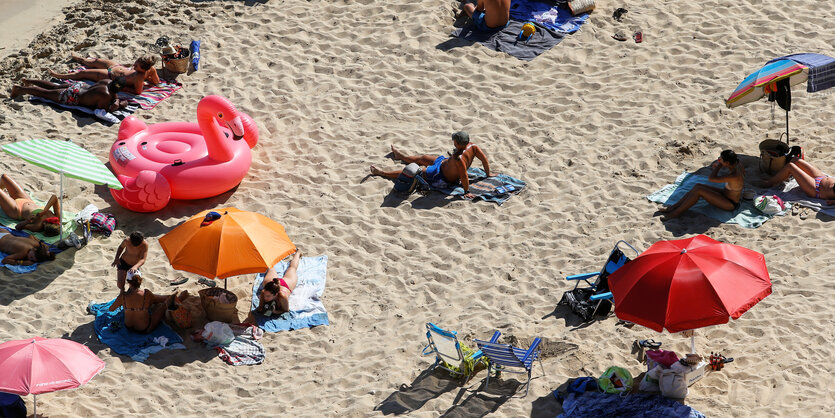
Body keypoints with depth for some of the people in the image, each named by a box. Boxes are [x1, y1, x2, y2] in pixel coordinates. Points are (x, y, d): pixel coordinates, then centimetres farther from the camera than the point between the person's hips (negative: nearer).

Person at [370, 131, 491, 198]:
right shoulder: (473, 146, -21)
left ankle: (383, 173, 26)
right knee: (422, 158, 31)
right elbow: (485, 159, -10)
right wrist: (488, 175, 5)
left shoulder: (458, 158, -45)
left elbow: (464, 176, -43)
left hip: (441, 177, -9)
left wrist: (467, 191, -31)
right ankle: (400, 156, 61)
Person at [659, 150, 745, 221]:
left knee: (698, 190, -20)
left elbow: (711, 178, -37)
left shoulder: (734, 176, -36)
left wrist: (720, 164, -25)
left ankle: (676, 213, -9)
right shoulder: (738, 165, -9)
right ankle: (674, 206, 4)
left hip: (730, 204, -9)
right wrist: (719, 165, 0)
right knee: (697, 186, -4)